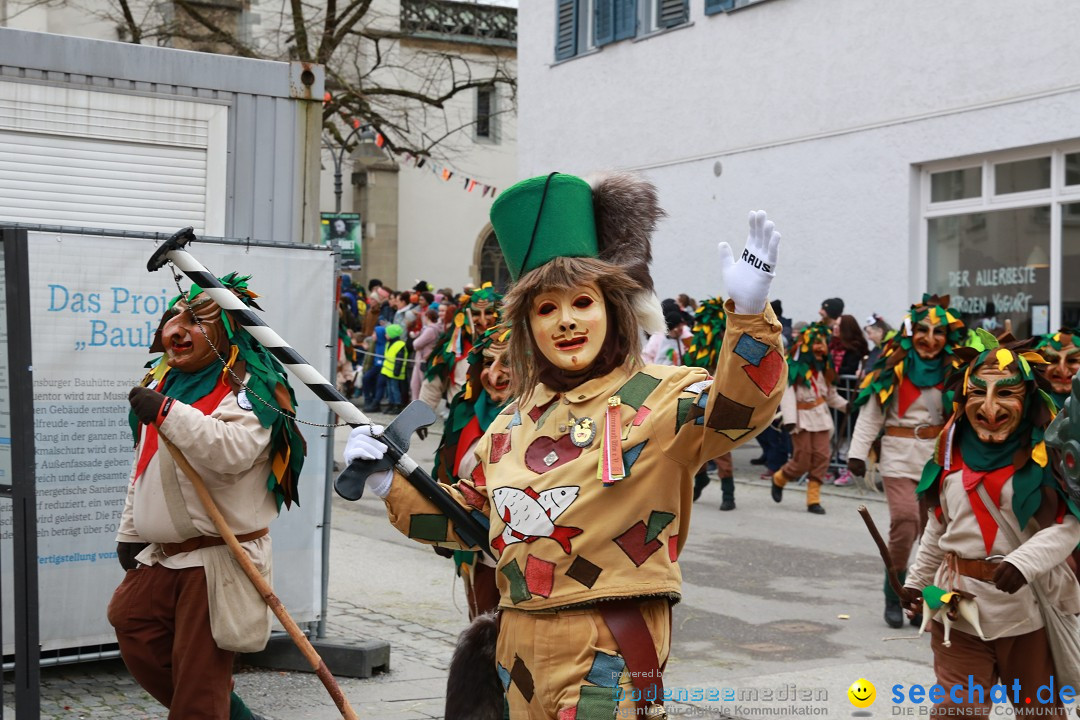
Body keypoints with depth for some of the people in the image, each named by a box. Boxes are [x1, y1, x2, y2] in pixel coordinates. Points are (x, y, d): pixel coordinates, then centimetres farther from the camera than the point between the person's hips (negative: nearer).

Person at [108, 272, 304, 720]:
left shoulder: (247, 389, -11)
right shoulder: (161, 383, 14)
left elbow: (234, 450, -32)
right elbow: (144, 469, 24)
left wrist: (167, 413, -33)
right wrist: (130, 532, 24)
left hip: (219, 555, -9)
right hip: (163, 555, 9)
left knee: (198, 666, -7)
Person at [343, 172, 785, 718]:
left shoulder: (656, 397, -9)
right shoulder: (518, 418, 11)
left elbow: (736, 407, -28)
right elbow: (469, 514, 21)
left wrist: (749, 313, -43)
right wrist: (391, 486, 10)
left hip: (608, 652, -6)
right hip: (520, 647, 6)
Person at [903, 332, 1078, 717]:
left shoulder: (1043, 455, -11)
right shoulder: (951, 453, 2)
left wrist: (1023, 562, -28)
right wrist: (917, 580, 17)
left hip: (1027, 607, -2)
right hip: (958, 605, 3)